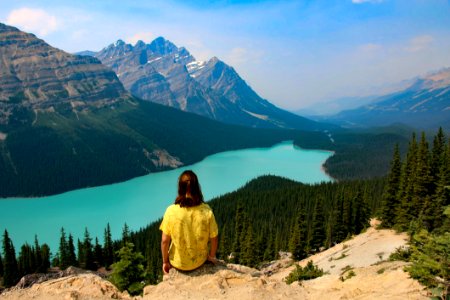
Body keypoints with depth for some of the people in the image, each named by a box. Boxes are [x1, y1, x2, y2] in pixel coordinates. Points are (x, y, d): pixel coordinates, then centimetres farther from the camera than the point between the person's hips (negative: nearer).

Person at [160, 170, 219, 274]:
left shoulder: (171, 211, -23)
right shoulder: (206, 211, -21)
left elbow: (164, 241, -15)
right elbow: (214, 239, -11)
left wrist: (165, 262, 2)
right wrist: (212, 256, 8)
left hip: (178, 263, 0)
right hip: (199, 261, 1)